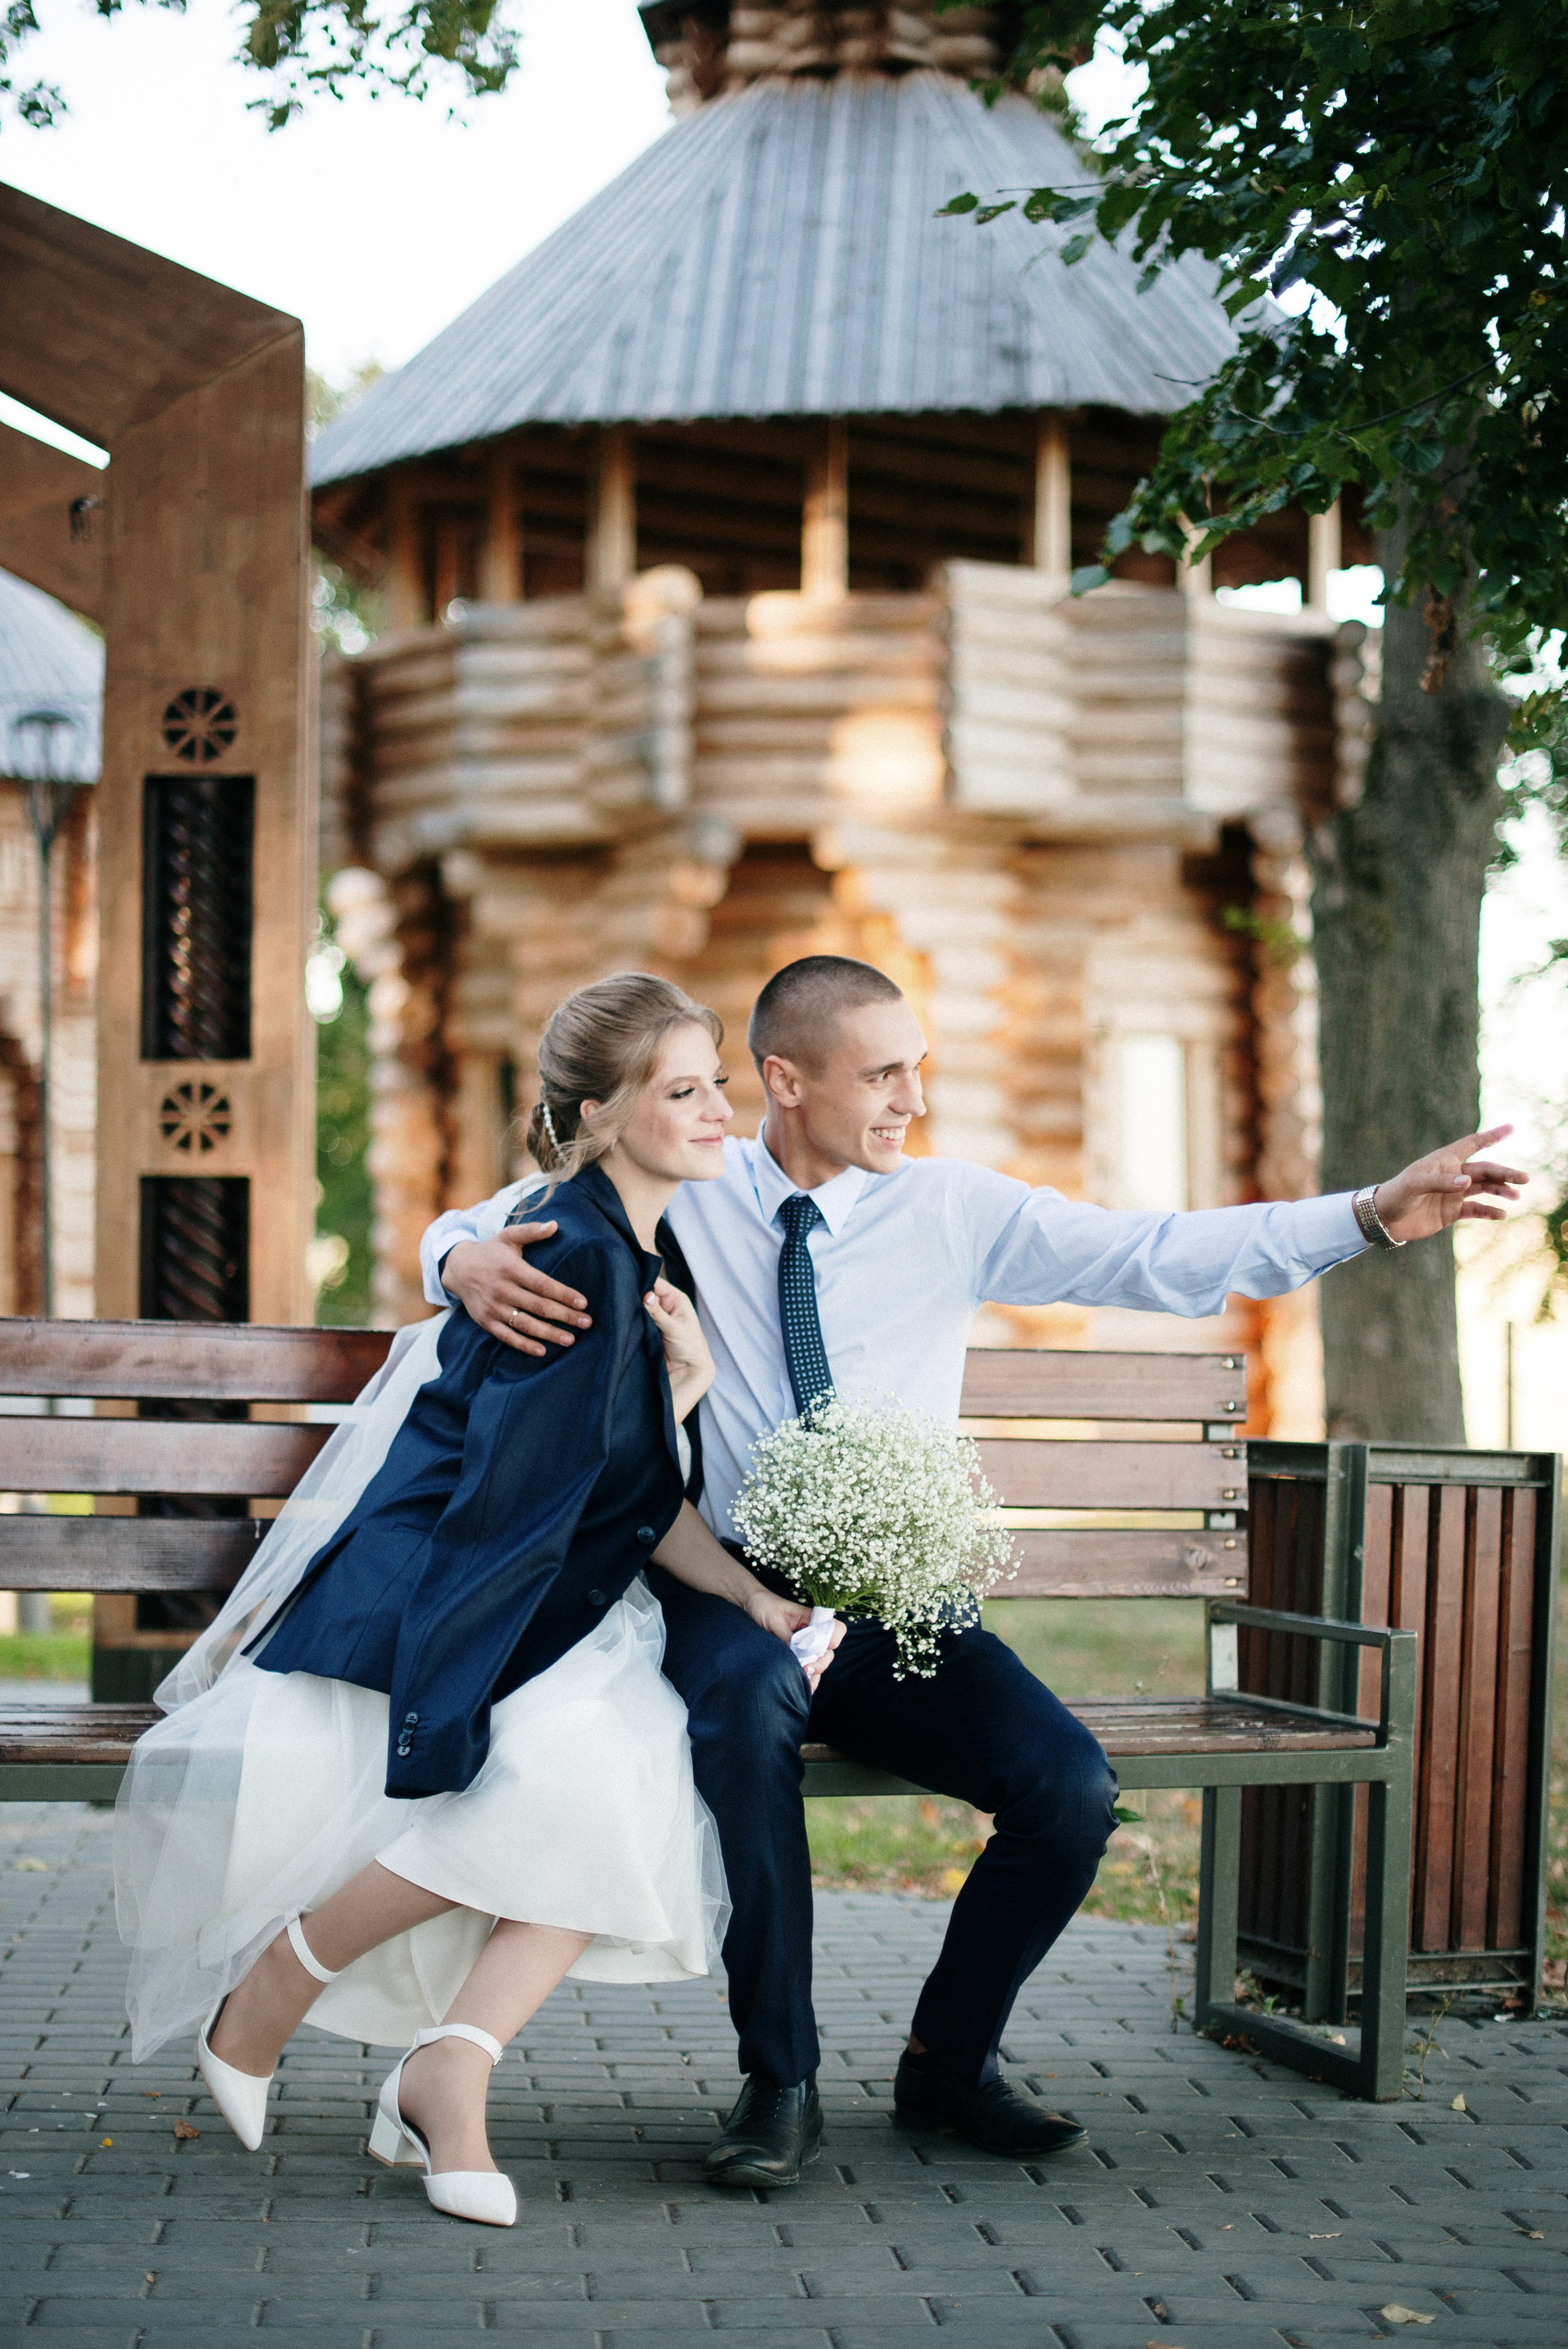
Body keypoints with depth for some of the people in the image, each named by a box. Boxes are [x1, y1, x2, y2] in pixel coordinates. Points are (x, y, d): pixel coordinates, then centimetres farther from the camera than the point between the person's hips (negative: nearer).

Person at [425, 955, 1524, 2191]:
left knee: (1071, 1788, -21)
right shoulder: (679, 1199, 2)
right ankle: (780, 2081, -21)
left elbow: (1165, 1258, -1)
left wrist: (1373, 1215, -12)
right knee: (745, 1699, -37)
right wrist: (469, 1263, -19)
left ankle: (950, 2056, 9)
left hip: (897, 1611, 2)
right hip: (732, 1599, -2)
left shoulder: (956, 1210, 5)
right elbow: (467, 1227, 8)